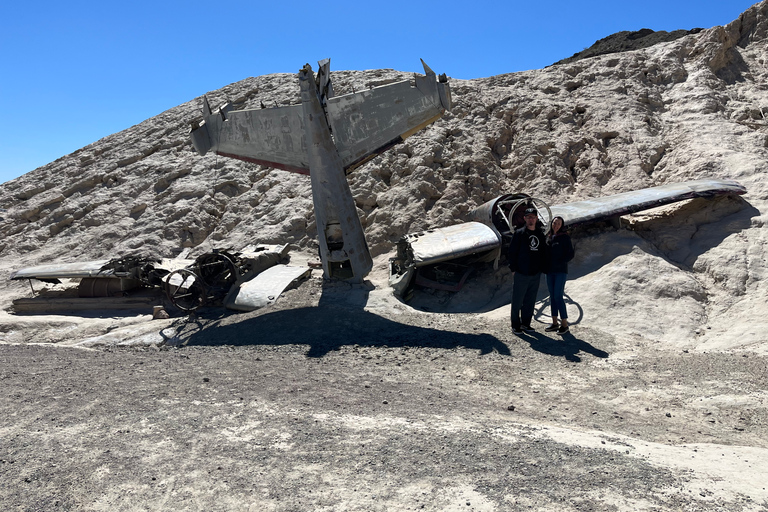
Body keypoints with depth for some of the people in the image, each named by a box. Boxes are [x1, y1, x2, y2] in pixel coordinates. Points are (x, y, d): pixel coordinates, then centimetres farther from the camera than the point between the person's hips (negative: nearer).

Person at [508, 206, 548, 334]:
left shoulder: (540, 235, 11)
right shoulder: (519, 233, -3)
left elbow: (544, 253, 17)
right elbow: (512, 252, -4)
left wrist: (542, 268, 9)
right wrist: (513, 269, -7)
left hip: (535, 274, 5)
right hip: (521, 274, -4)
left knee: (530, 301, 10)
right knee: (518, 300, 0)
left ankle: (526, 323, 21)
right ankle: (516, 325, 9)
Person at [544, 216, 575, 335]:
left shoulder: (565, 237, -5)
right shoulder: (549, 237, 12)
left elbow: (570, 254, -7)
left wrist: (559, 263, -14)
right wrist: (546, 265, 5)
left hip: (561, 271, -6)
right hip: (550, 271, 6)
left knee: (558, 296, -10)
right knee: (552, 296, 8)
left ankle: (564, 324, -3)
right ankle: (555, 323, 15)